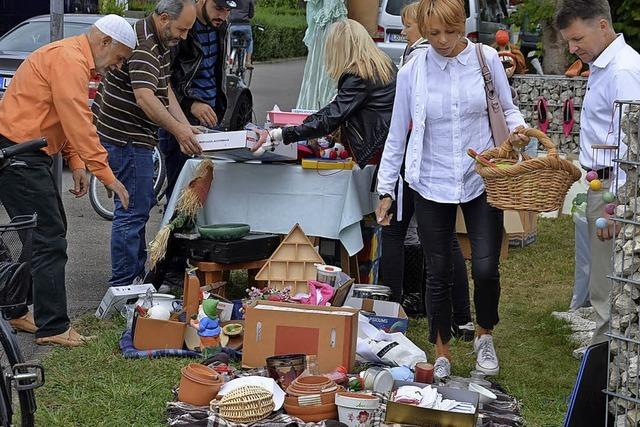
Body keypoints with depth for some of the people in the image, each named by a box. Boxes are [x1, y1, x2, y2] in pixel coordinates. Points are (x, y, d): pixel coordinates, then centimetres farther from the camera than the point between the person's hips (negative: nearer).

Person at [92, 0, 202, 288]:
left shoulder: (160, 42, 12)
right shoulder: (142, 46, -22)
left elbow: (165, 89, 12)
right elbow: (145, 98, -30)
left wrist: (185, 125, 1)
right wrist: (177, 129, -30)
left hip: (135, 137, 11)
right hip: (124, 137, -11)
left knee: (139, 206, 20)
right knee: (133, 210, -8)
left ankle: (137, 273, 31)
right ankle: (122, 286, -3)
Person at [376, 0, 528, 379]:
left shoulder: (487, 60, -3)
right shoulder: (412, 72, -3)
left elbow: (507, 109, 9)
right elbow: (397, 135, 4)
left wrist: (518, 127, -14)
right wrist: (386, 190, 2)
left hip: (482, 180, 0)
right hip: (432, 185, 0)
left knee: (486, 268, -7)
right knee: (439, 274, 7)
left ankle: (485, 337, 22)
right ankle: (442, 355, 24)